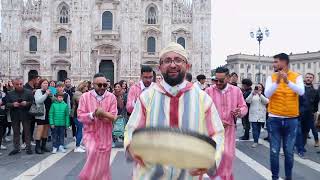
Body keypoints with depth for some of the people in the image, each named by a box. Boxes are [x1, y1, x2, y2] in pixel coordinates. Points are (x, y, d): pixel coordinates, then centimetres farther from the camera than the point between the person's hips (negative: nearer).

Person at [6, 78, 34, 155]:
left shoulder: (28, 92, 0)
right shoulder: (10, 93, 6)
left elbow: (32, 102, -2)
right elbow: (7, 104, 3)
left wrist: (27, 103, -20)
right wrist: (12, 104, -16)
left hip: (25, 115, -2)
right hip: (15, 116, 2)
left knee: (27, 132, 3)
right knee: (16, 132, 10)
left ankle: (28, 147, 12)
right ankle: (16, 148, 20)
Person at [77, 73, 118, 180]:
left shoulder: (111, 97, -3)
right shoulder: (85, 96, -4)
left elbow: (113, 117, -7)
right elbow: (80, 116, -6)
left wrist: (103, 113, -24)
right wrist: (92, 114, -22)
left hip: (105, 135, 1)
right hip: (90, 132, -1)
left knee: (103, 162, 10)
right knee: (92, 153, -22)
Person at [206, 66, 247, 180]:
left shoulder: (236, 91, 3)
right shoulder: (209, 91, -4)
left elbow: (244, 107, 7)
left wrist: (240, 112, -17)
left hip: (229, 128, 2)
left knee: (228, 154, 2)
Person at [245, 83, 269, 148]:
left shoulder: (264, 95, 8)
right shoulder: (252, 94, 8)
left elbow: (266, 101, -10)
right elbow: (248, 101, -7)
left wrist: (260, 94, -21)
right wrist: (252, 93, -21)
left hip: (261, 115, 1)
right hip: (253, 114, -1)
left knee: (259, 128, 7)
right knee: (254, 128, -8)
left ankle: (256, 140, 19)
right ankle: (255, 141, -7)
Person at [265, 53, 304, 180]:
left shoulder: (296, 77, 0)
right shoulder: (271, 77, 1)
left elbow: (301, 92, -18)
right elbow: (267, 94, -13)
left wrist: (288, 82, -32)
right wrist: (277, 82, -26)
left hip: (291, 120, 0)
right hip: (274, 119, 0)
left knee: (289, 152, 9)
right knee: (274, 151, 5)